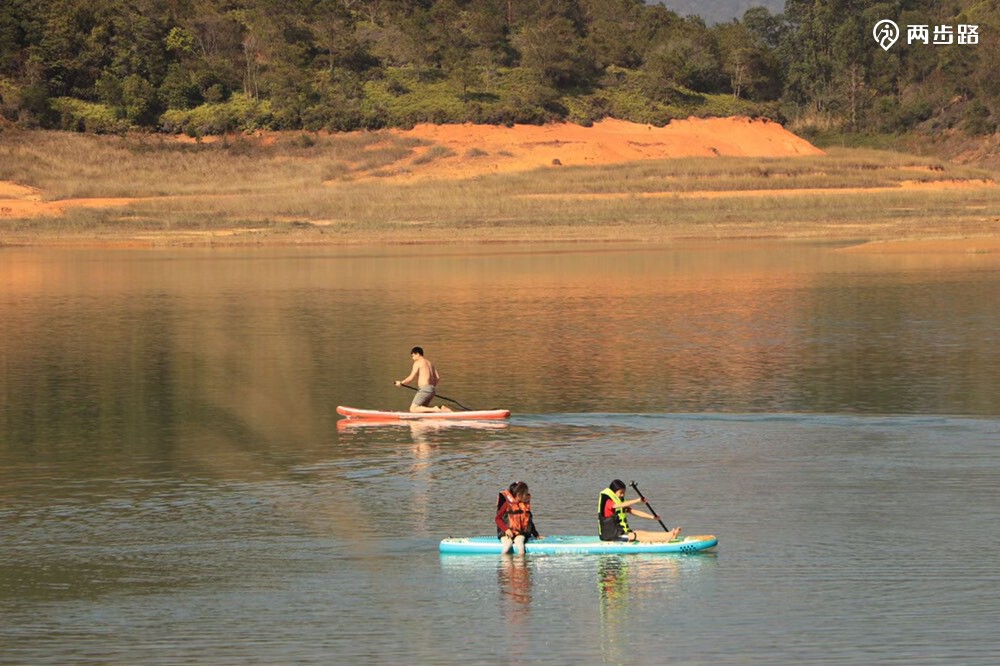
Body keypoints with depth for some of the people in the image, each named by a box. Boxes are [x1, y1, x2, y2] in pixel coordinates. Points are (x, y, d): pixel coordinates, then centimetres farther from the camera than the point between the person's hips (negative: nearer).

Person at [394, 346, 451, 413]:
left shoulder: (417, 363, -4)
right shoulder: (429, 362, 19)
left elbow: (411, 378, -8)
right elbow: (437, 378, 18)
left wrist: (401, 382, 7)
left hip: (424, 389, -8)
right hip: (432, 390, 8)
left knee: (413, 409, -8)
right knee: (423, 408, 19)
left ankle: (434, 409, -21)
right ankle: (440, 408, -3)